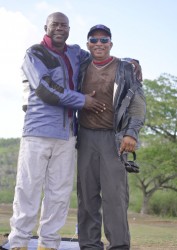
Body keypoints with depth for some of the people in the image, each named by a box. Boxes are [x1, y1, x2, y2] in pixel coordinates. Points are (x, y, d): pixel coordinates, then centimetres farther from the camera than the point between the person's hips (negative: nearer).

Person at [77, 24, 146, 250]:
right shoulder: (81, 70, 15)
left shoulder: (124, 68, 6)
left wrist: (132, 133, -13)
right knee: (87, 194, 1)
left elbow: (138, 103, 0)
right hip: (86, 137, 3)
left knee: (115, 193, -11)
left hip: (113, 137, -3)